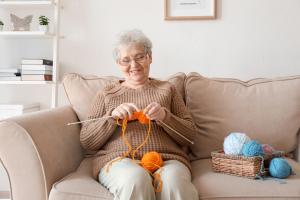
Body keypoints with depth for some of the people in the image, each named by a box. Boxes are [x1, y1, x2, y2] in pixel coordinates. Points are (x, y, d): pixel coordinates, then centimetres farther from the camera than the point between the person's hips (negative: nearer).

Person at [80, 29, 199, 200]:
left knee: (173, 182, -34)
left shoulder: (167, 89, 19)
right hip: (118, 159, 1)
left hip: (167, 159, 0)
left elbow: (189, 136, 11)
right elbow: (86, 141, 9)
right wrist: (112, 116, -8)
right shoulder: (106, 94, 18)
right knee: (135, 179, -35)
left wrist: (165, 116, -8)